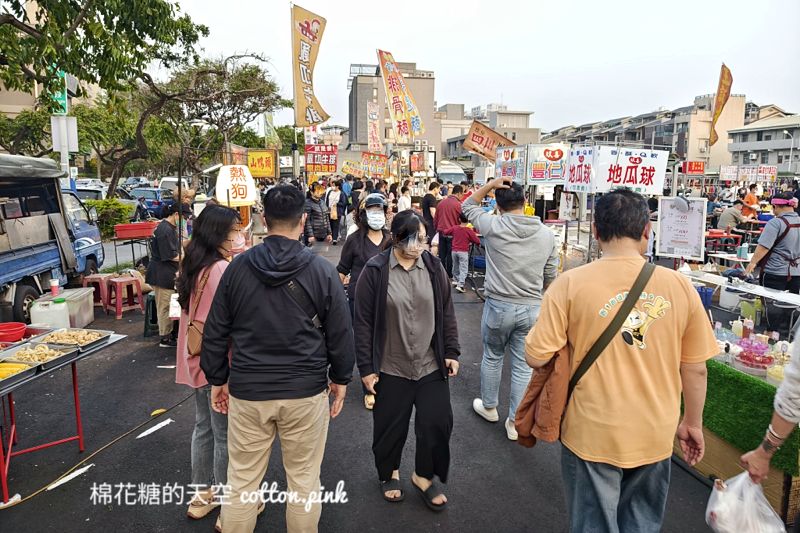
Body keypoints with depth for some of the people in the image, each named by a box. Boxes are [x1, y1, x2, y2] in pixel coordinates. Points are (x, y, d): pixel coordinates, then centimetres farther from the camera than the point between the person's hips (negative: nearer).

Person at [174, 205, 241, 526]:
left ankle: (201, 495, 36)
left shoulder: (192, 265, 6)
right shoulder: (223, 269, -22)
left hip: (198, 359, 9)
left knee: (204, 427, 20)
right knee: (225, 435, 5)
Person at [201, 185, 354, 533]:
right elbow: (341, 333, -3)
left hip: (247, 391, 2)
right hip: (306, 392, -1)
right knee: (304, 480, 14)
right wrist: (340, 379, 11)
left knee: (241, 482, 15)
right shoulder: (322, 270, -9)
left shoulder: (238, 267, -3)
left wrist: (217, 379, 15)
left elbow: (215, 331, 3)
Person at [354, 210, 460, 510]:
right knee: (390, 426, 13)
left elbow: (446, 314, 7)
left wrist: (451, 352, 4)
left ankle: (424, 476, 32)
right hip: (391, 368, -2)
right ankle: (389, 473, 41)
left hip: (431, 365, 3)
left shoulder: (434, 267, -1)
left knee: (437, 423, 7)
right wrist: (366, 367, -7)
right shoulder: (375, 271, -11)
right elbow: (363, 322, -8)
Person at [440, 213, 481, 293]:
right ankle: (460, 285, -14)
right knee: (463, 269, -4)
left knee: (455, 266, 21)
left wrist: (452, 235, 29)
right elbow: (477, 241, -7)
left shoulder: (454, 228, 1)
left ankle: (455, 280, 35)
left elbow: (444, 232, 12)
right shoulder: (469, 231, -8)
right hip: (463, 252, -4)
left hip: (454, 250, 4)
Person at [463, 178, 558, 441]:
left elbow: (468, 206, 7)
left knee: (492, 357, 20)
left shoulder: (493, 226, -11)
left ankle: (489, 407, 37)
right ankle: (515, 423, 21)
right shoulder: (547, 234, -2)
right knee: (523, 367, 10)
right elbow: (550, 276, 6)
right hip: (532, 309, 2)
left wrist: (491, 184, -1)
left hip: (498, 306, -2)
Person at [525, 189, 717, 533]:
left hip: (592, 435, -3)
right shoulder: (679, 285, -7)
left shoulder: (570, 283, -16)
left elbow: (536, 358, -14)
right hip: (655, 436, 3)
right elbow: (695, 368, 1)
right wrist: (692, 423, 16)